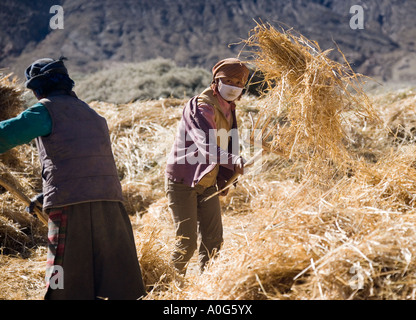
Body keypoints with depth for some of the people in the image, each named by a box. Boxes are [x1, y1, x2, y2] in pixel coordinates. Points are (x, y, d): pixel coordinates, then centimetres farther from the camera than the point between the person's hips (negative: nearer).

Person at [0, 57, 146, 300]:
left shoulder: (47, 110, 3)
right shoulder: (93, 115, 25)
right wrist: (45, 197, 31)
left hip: (71, 206, -6)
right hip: (110, 202, 6)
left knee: (68, 285, 1)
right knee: (122, 282, 8)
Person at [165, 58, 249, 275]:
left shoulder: (228, 109, 8)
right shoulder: (200, 106, -20)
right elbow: (207, 144, -36)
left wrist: (225, 177, 6)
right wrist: (233, 160, -52)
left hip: (207, 183, 8)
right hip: (183, 182, -8)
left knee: (213, 239, 5)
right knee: (187, 241, -5)